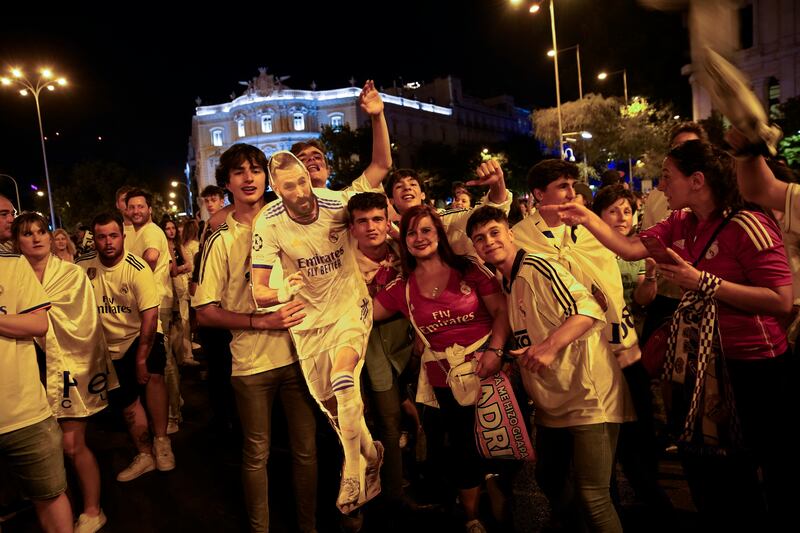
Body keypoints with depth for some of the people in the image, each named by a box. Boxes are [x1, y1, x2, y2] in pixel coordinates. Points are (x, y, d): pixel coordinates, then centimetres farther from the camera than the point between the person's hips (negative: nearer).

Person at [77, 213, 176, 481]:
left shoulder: (137, 268, -20)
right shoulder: (84, 266, -8)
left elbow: (150, 315, -24)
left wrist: (142, 359, -26)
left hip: (141, 335, -4)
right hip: (110, 345, 5)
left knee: (152, 375, -32)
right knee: (127, 401, 10)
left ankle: (161, 441, -14)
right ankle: (145, 455, 28)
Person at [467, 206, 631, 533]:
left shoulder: (537, 267, -14)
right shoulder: (506, 285, 12)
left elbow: (589, 309, -25)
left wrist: (550, 346, -33)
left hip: (587, 397, -9)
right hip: (551, 402, 9)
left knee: (591, 497, -6)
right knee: (549, 480, 21)